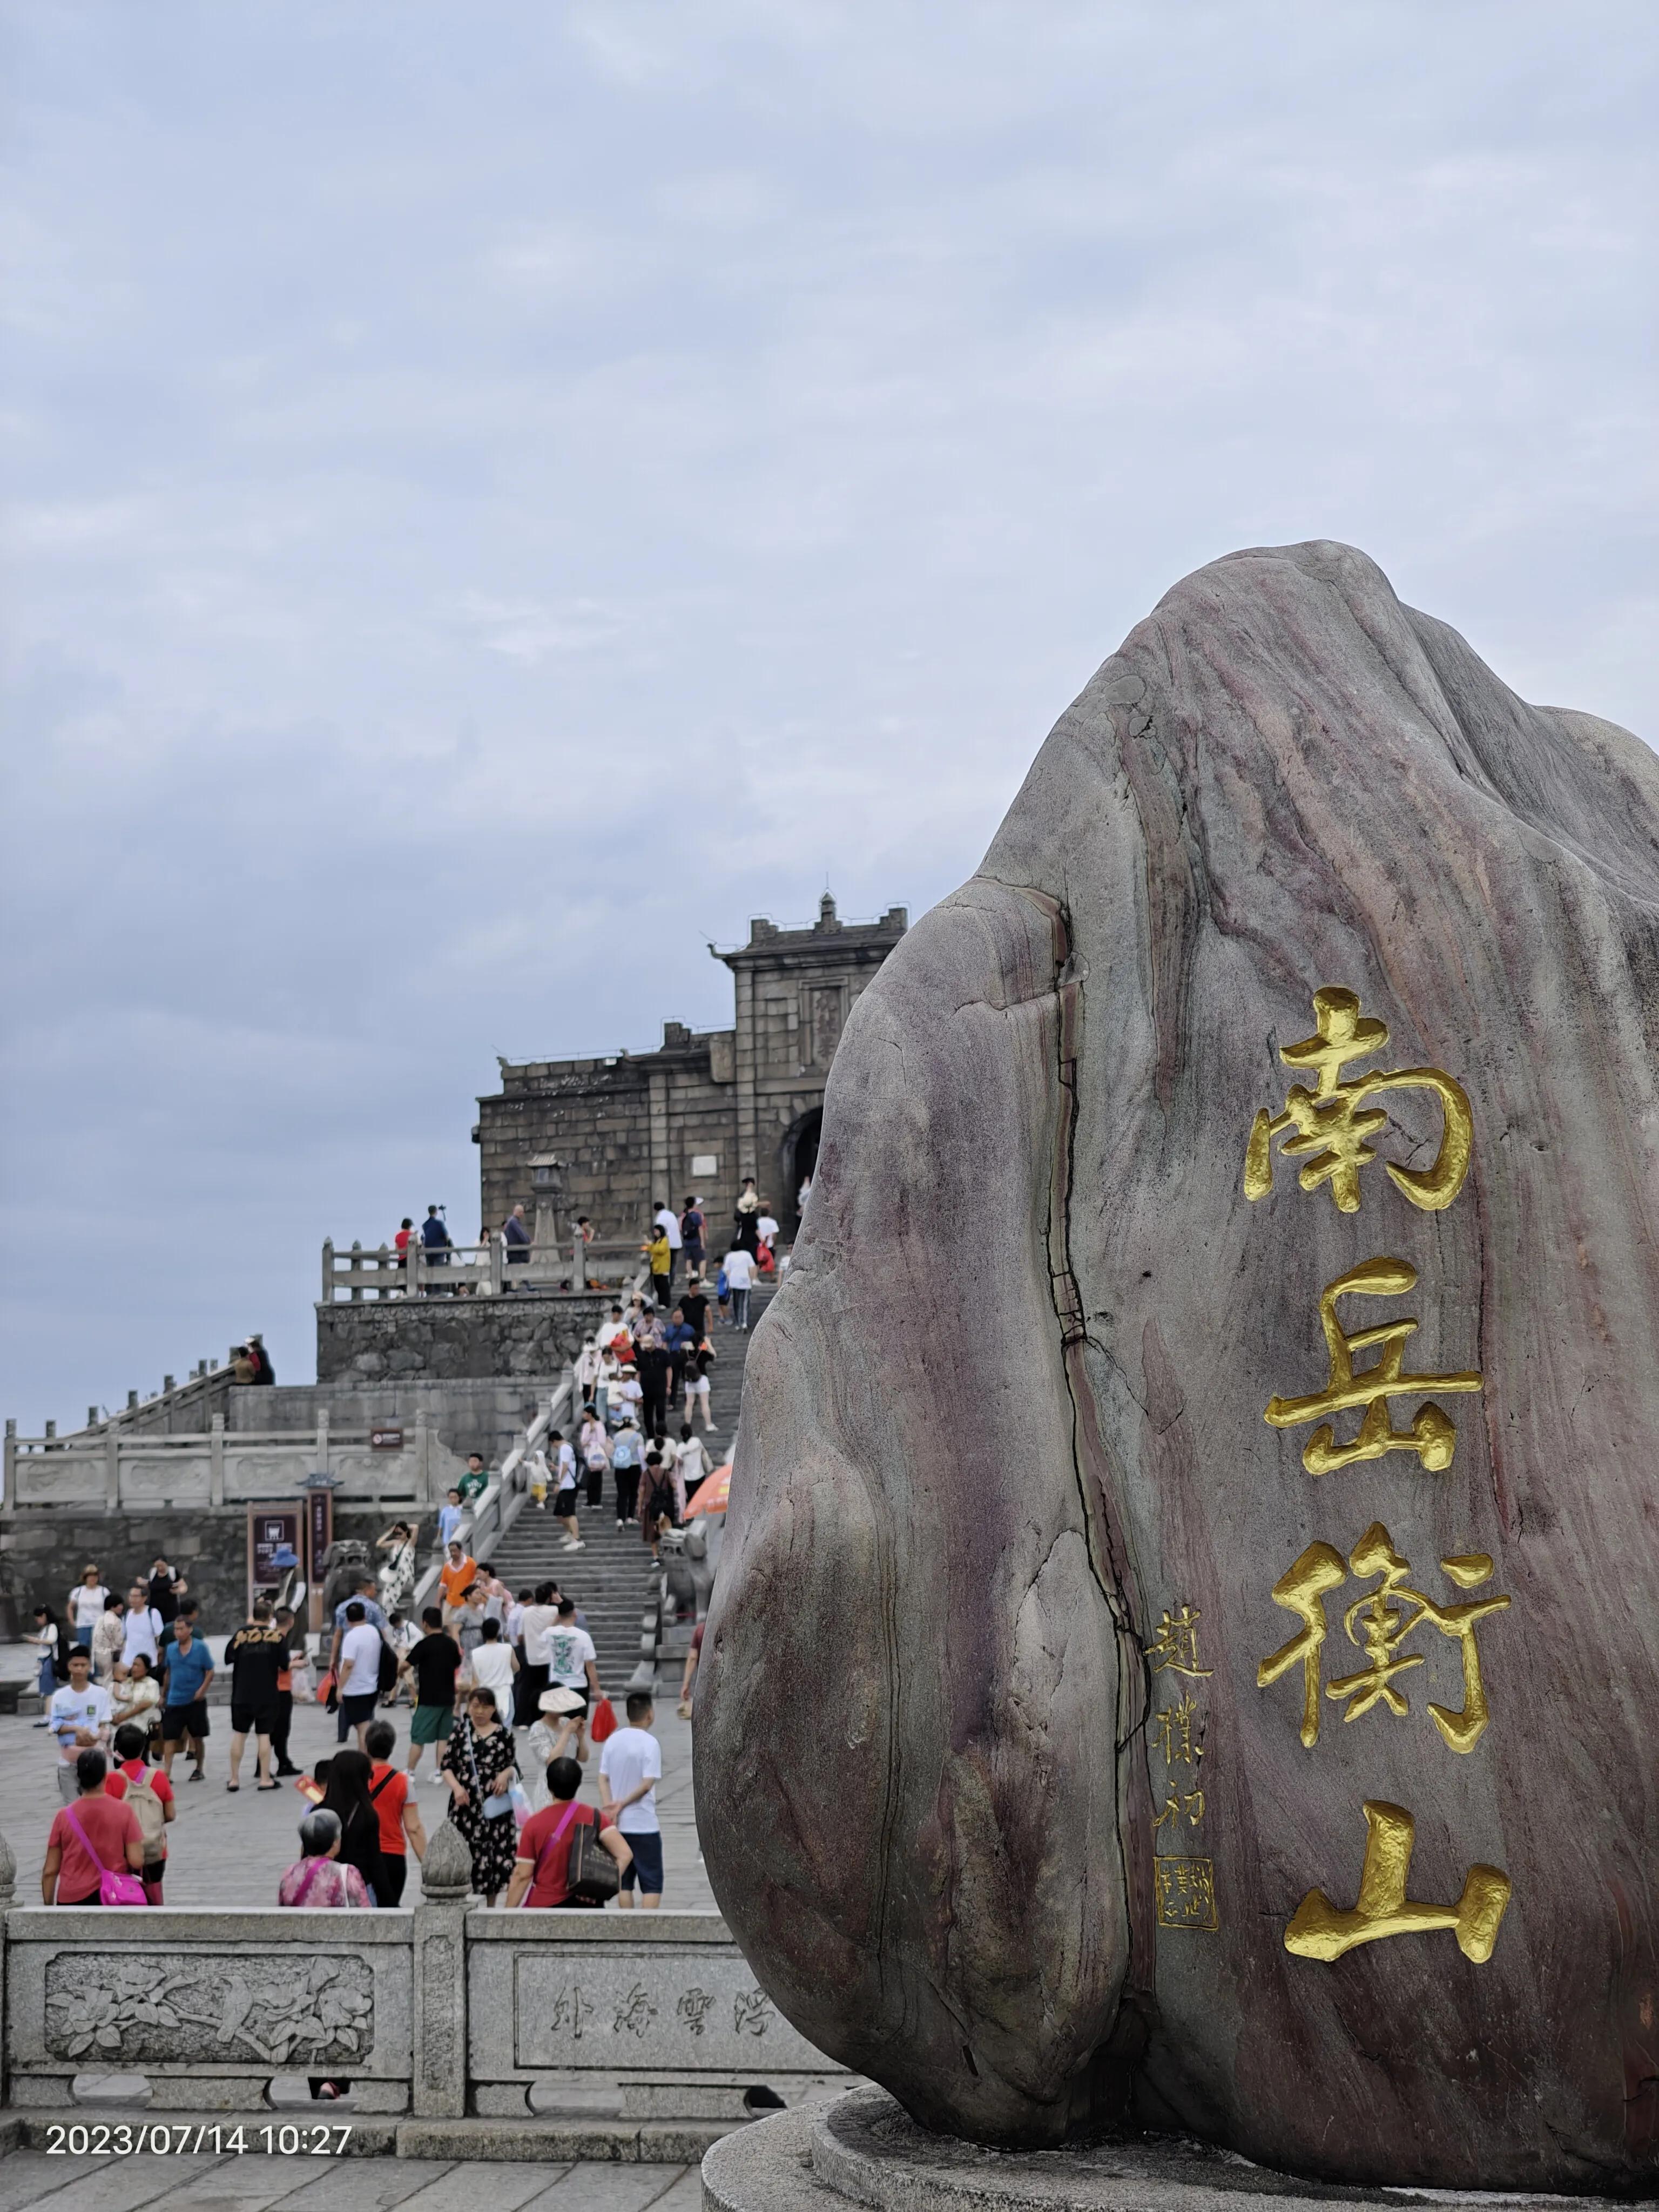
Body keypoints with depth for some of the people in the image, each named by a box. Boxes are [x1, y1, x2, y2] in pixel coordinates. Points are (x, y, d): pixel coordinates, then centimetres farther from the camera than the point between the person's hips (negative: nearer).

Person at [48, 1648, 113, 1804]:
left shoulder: (100, 1693, -3)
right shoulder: (60, 1696, -2)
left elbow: (104, 1725, -1)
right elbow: (55, 1727, -5)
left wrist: (95, 1738, -21)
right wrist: (77, 1729, -22)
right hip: (68, 1759, 1)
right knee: (70, 1804, 6)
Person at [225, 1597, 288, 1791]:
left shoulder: (241, 1633, -3)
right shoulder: (276, 1635, -6)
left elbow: (229, 1656, 1)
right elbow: (284, 1665, -4)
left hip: (242, 1693, 1)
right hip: (266, 1694, -1)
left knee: (239, 1734, 10)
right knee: (263, 1734, 4)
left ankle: (235, 1779, 13)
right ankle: (265, 1779, 3)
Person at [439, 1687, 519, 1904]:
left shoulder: (504, 1734, 2)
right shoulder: (460, 1730, 3)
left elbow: (512, 1765, 12)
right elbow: (446, 1765, 2)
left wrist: (506, 1774, -10)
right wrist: (456, 1787, -13)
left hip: (494, 1804, 0)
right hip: (466, 1803, 0)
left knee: (496, 1852, 3)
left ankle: (491, 1905, 18)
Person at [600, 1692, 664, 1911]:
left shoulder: (613, 1740, 4)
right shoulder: (650, 1743, -13)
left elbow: (603, 1779, 0)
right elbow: (647, 1784, -17)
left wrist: (609, 1808, -6)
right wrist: (622, 1804, -9)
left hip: (618, 1825, 5)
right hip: (644, 1825, -5)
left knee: (624, 1880, 12)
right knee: (652, 1883, 1)